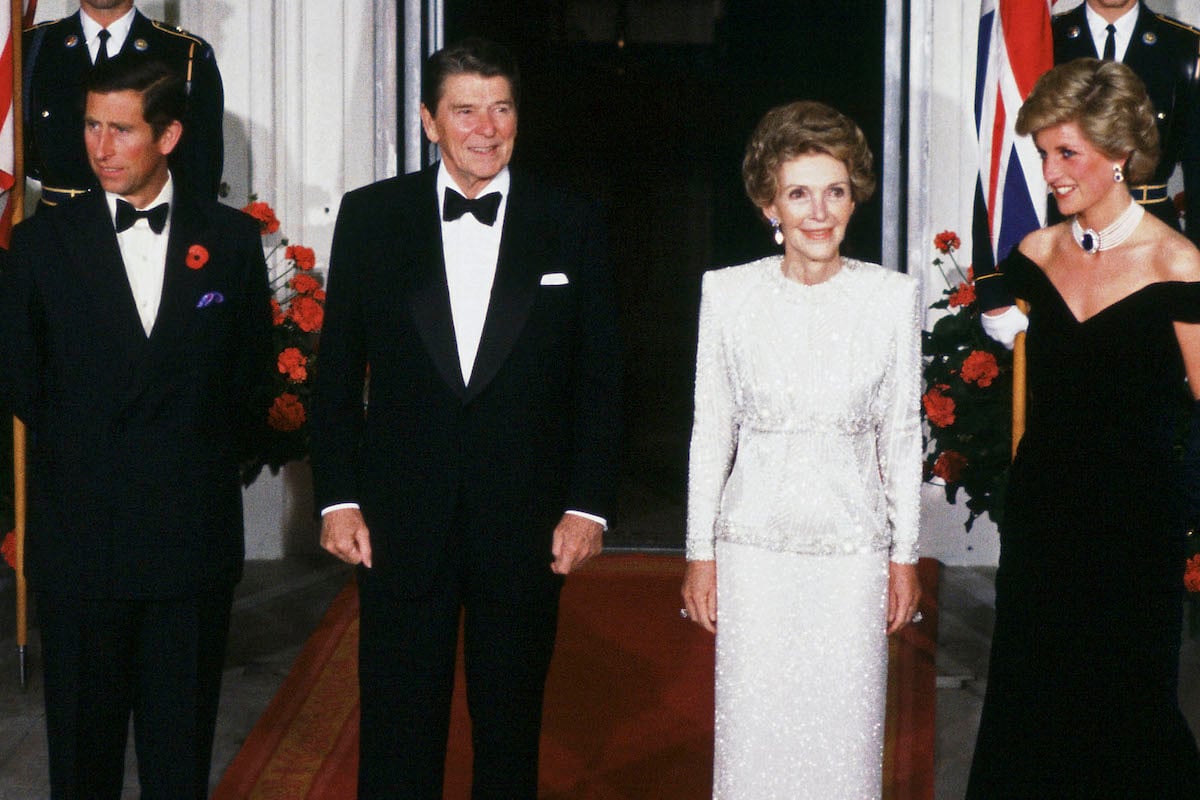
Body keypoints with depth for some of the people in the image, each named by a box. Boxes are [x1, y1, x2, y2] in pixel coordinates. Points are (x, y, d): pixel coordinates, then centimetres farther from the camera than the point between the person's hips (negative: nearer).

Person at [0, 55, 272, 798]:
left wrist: (216, 455, 4)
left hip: (195, 534, 0)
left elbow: (252, 372, 9)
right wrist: (75, 446, 5)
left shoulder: (231, 239, 2)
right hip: (81, 534, 0)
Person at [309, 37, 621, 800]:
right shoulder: (371, 216, 1)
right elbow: (337, 371, 4)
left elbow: (601, 379, 2)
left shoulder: (572, 225, 1)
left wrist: (590, 505, -4)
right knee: (398, 735, 7)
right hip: (401, 521, 0)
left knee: (511, 732, 14)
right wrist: (337, 497, -2)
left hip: (527, 527, 0)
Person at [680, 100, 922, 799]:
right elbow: (711, 432, 4)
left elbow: (902, 436, 4)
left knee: (844, 733, 6)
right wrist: (700, 553, 3)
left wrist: (906, 557, 5)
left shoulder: (893, 296, -2)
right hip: (754, 545, 0)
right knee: (753, 733, 6)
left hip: (853, 548, 0)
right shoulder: (729, 293, -2)